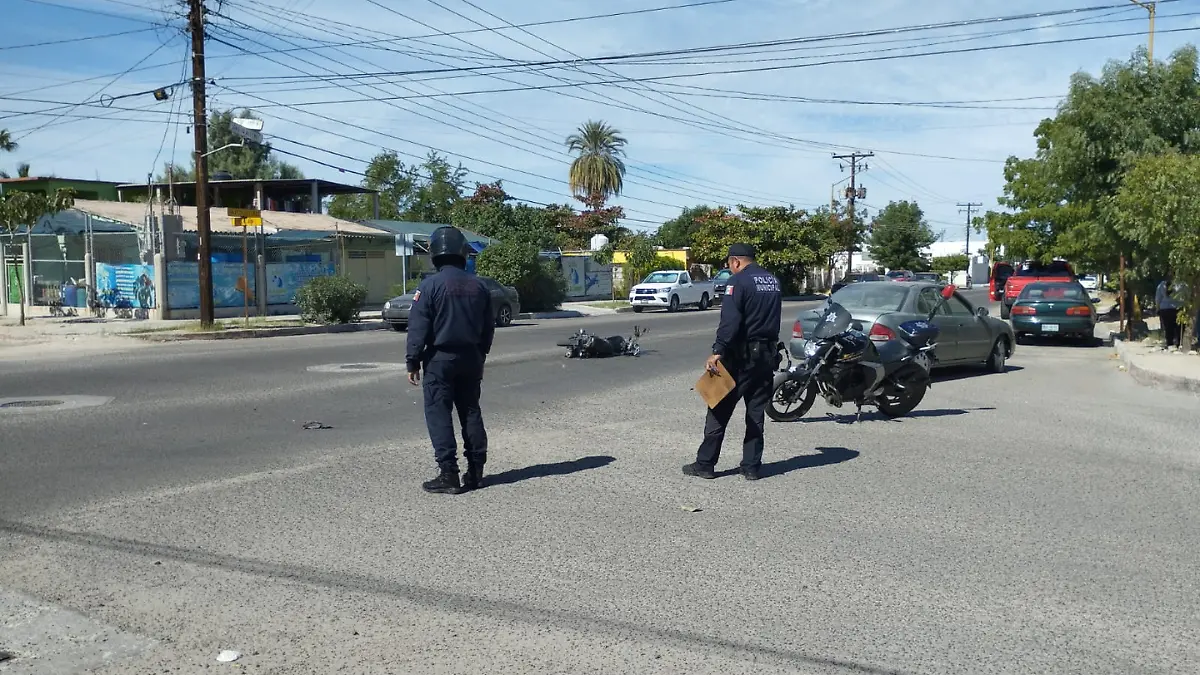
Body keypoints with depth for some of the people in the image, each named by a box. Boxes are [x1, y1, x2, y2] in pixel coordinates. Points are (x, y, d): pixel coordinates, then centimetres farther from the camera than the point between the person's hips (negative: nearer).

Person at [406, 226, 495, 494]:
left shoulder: (429, 285, -11)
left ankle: (448, 474, -5)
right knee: (471, 412, 13)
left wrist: (413, 362, -5)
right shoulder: (478, 286, 6)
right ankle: (475, 471, 16)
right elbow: (488, 327, 12)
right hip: (471, 358, 5)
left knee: (439, 414, -1)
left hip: (440, 359, -5)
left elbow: (418, 328, -12)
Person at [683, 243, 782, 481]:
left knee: (720, 409, 0)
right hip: (767, 354, 7)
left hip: (742, 355, -7)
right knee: (756, 413, 10)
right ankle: (751, 467, 12)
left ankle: (705, 463, 5)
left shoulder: (738, 281, -12)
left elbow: (729, 322, -21)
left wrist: (717, 352, -22)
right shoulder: (773, 281, 13)